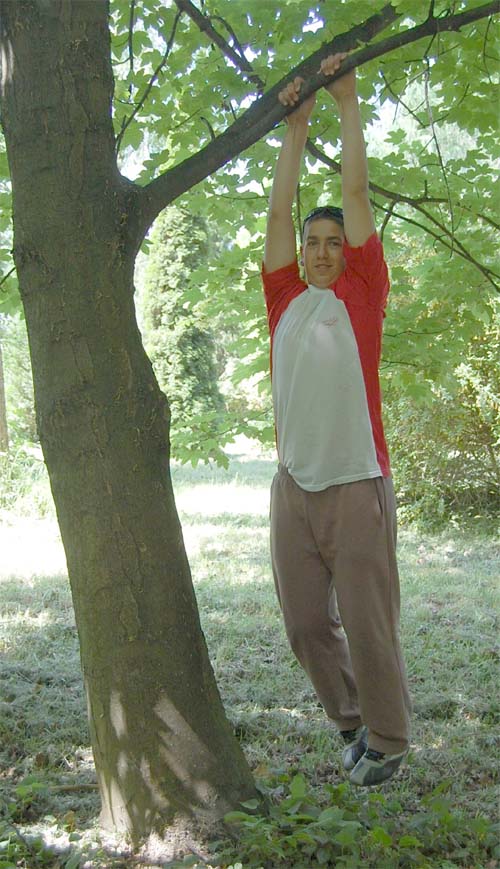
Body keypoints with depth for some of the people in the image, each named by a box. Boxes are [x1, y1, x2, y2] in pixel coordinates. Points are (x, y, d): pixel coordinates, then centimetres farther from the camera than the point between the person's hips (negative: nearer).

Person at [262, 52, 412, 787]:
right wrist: (294, 129, 17)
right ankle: (350, 720, 34)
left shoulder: (362, 297, 3)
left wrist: (348, 103, 8)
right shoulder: (286, 302, 11)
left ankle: (387, 741, 22)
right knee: (306, 626, 11)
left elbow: (357, 194, 2)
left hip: (357, 488, -4)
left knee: (369, 625, 2)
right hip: (293, 490, 4)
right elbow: (279, 213, 12)